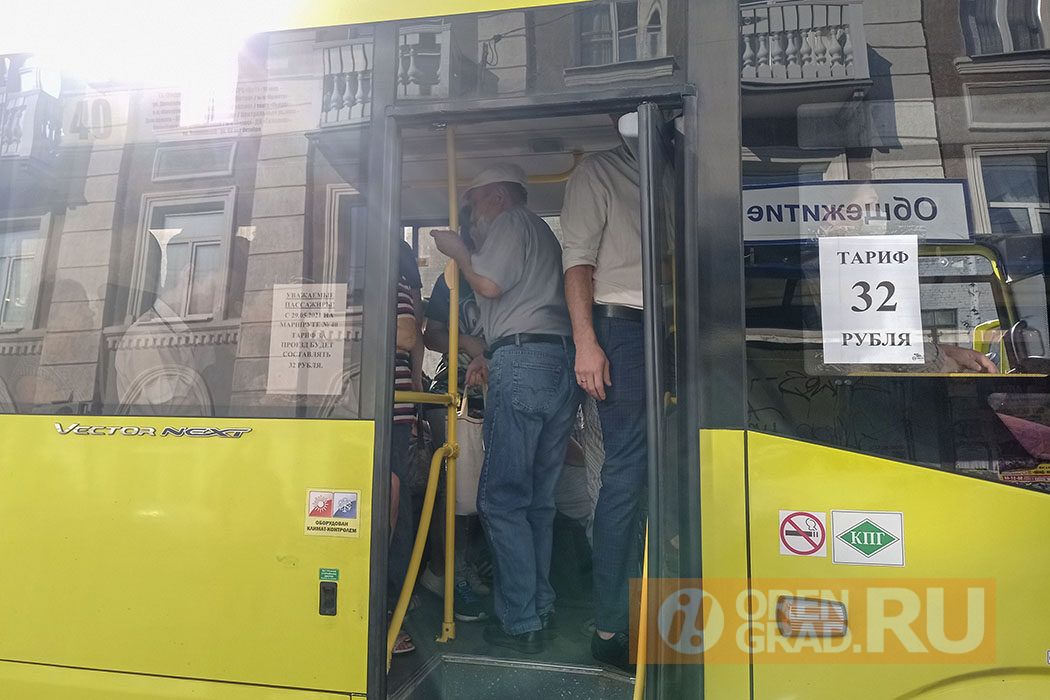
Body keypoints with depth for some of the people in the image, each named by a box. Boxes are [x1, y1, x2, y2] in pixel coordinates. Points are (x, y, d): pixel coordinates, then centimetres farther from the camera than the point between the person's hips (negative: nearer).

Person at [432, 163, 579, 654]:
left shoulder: (510, 221, 6)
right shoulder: (543, 232, 33)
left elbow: (489, 284, -9)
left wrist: (457, 250, 9)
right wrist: (494, 358, 27)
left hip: (523, 362, -9)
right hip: (563, 361, 9)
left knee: (502, 499, -7)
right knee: (538, 499, 10)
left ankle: (521, 623, -5)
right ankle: (541, 610, 16)